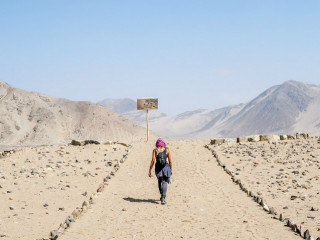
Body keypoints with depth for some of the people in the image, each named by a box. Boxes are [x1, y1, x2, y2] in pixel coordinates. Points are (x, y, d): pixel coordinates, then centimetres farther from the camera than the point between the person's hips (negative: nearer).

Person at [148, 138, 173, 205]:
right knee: (164, 183, -4)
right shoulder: (167, 150, 4)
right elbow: (170, 161, 3)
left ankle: (162, 196, 34)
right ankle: (163, 198, -18)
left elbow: (153, 160, -6)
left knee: (160, 181, 23)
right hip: (166, 167, -1)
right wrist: (171, 170, 14)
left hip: (158, 168, 1)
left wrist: (150, 171, -5)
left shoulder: (155, 150, 3)